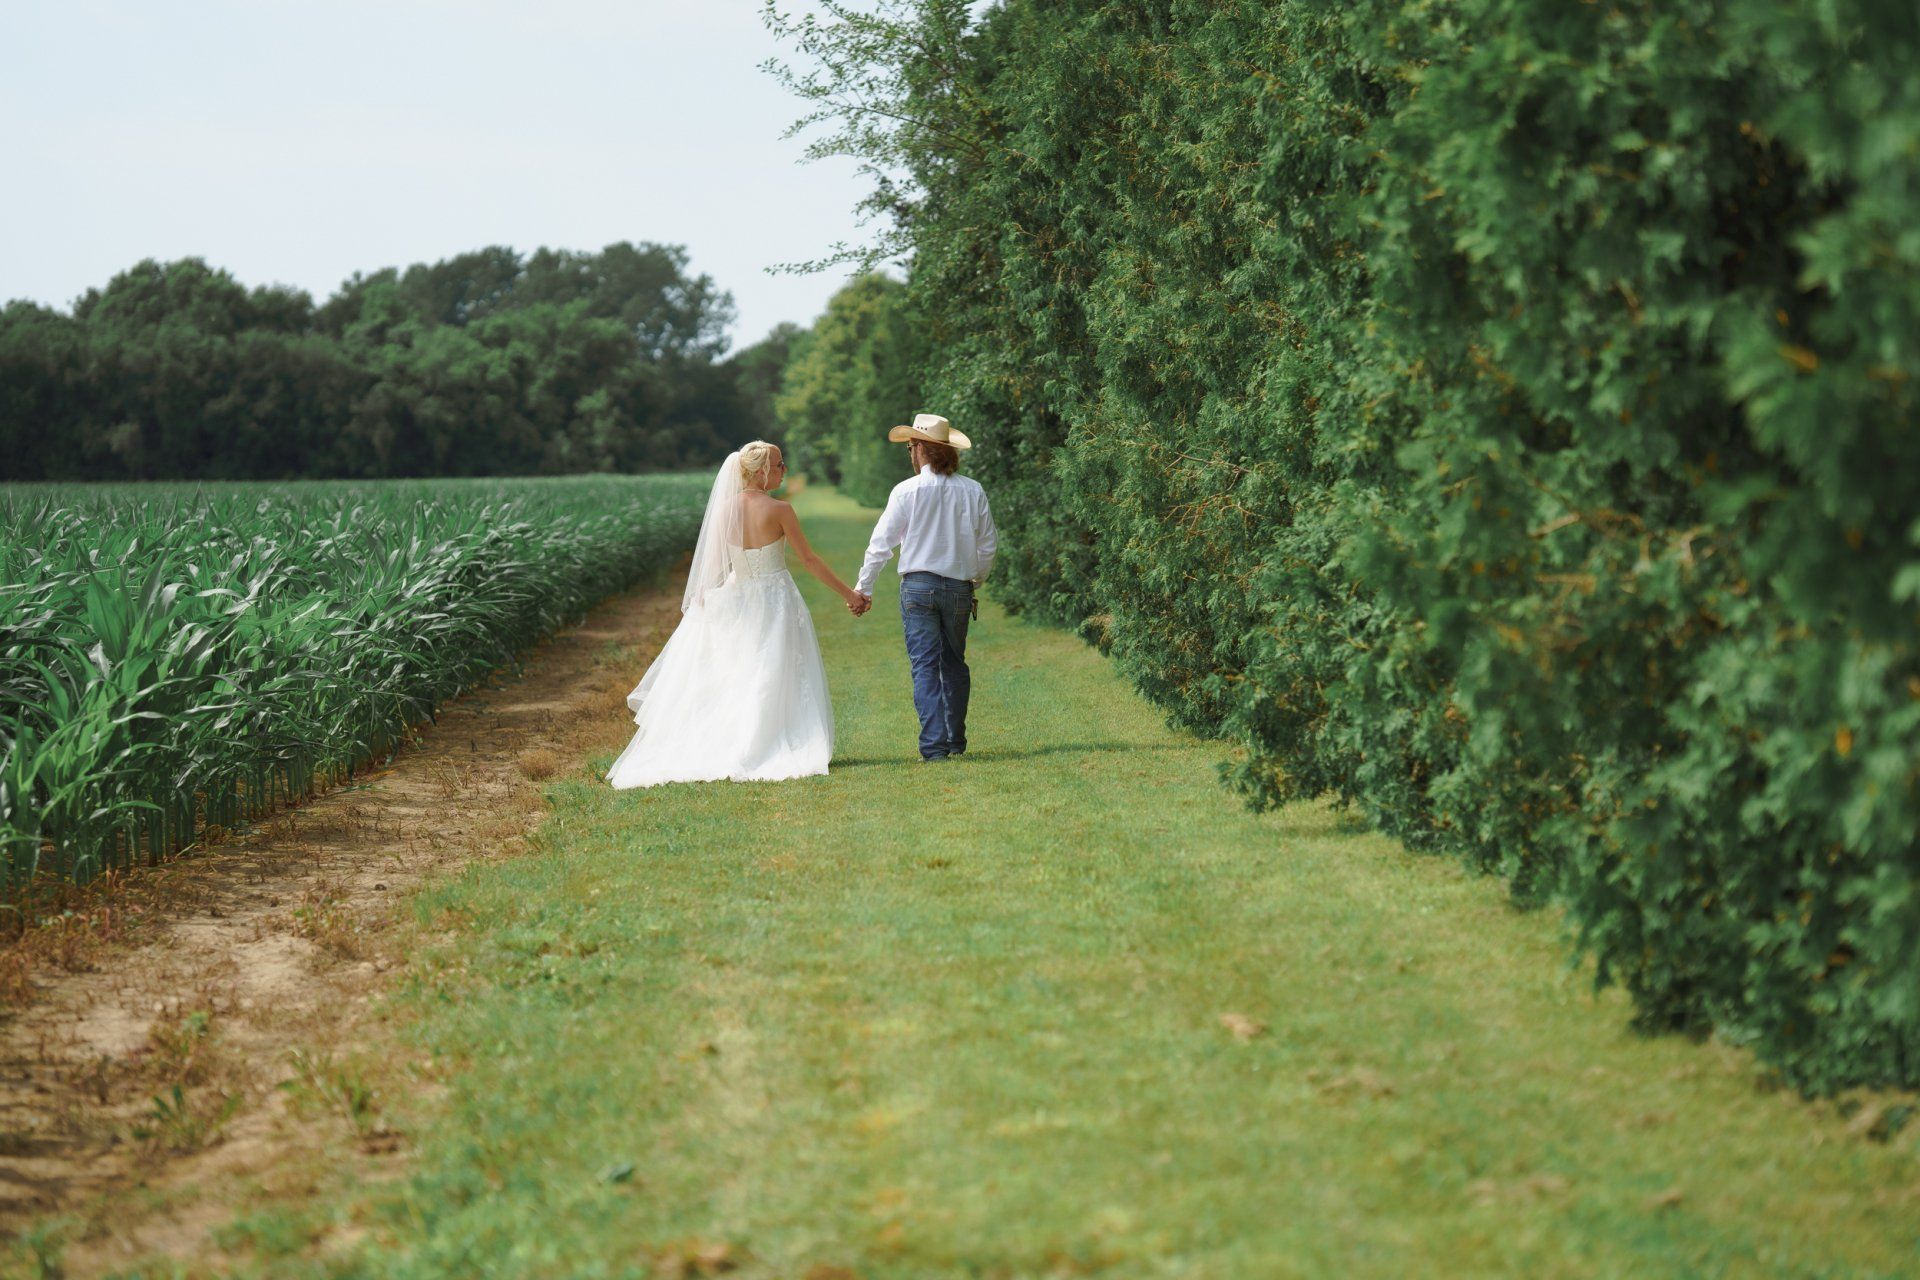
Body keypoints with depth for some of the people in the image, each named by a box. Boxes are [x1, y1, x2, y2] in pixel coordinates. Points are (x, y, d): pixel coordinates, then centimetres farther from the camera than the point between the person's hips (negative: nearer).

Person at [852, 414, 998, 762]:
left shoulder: (907, 491, -7)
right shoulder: (973, 491, 2)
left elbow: (881, 543, -3)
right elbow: (988, 544, 8)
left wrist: (863, 588, 6)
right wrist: (975, 580, 24)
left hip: (919, 586, -3)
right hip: (959, 587, 3)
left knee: (925, 665, -3)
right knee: (954, 664, 16)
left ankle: (934, 746, -10)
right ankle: (956, 741, 21)